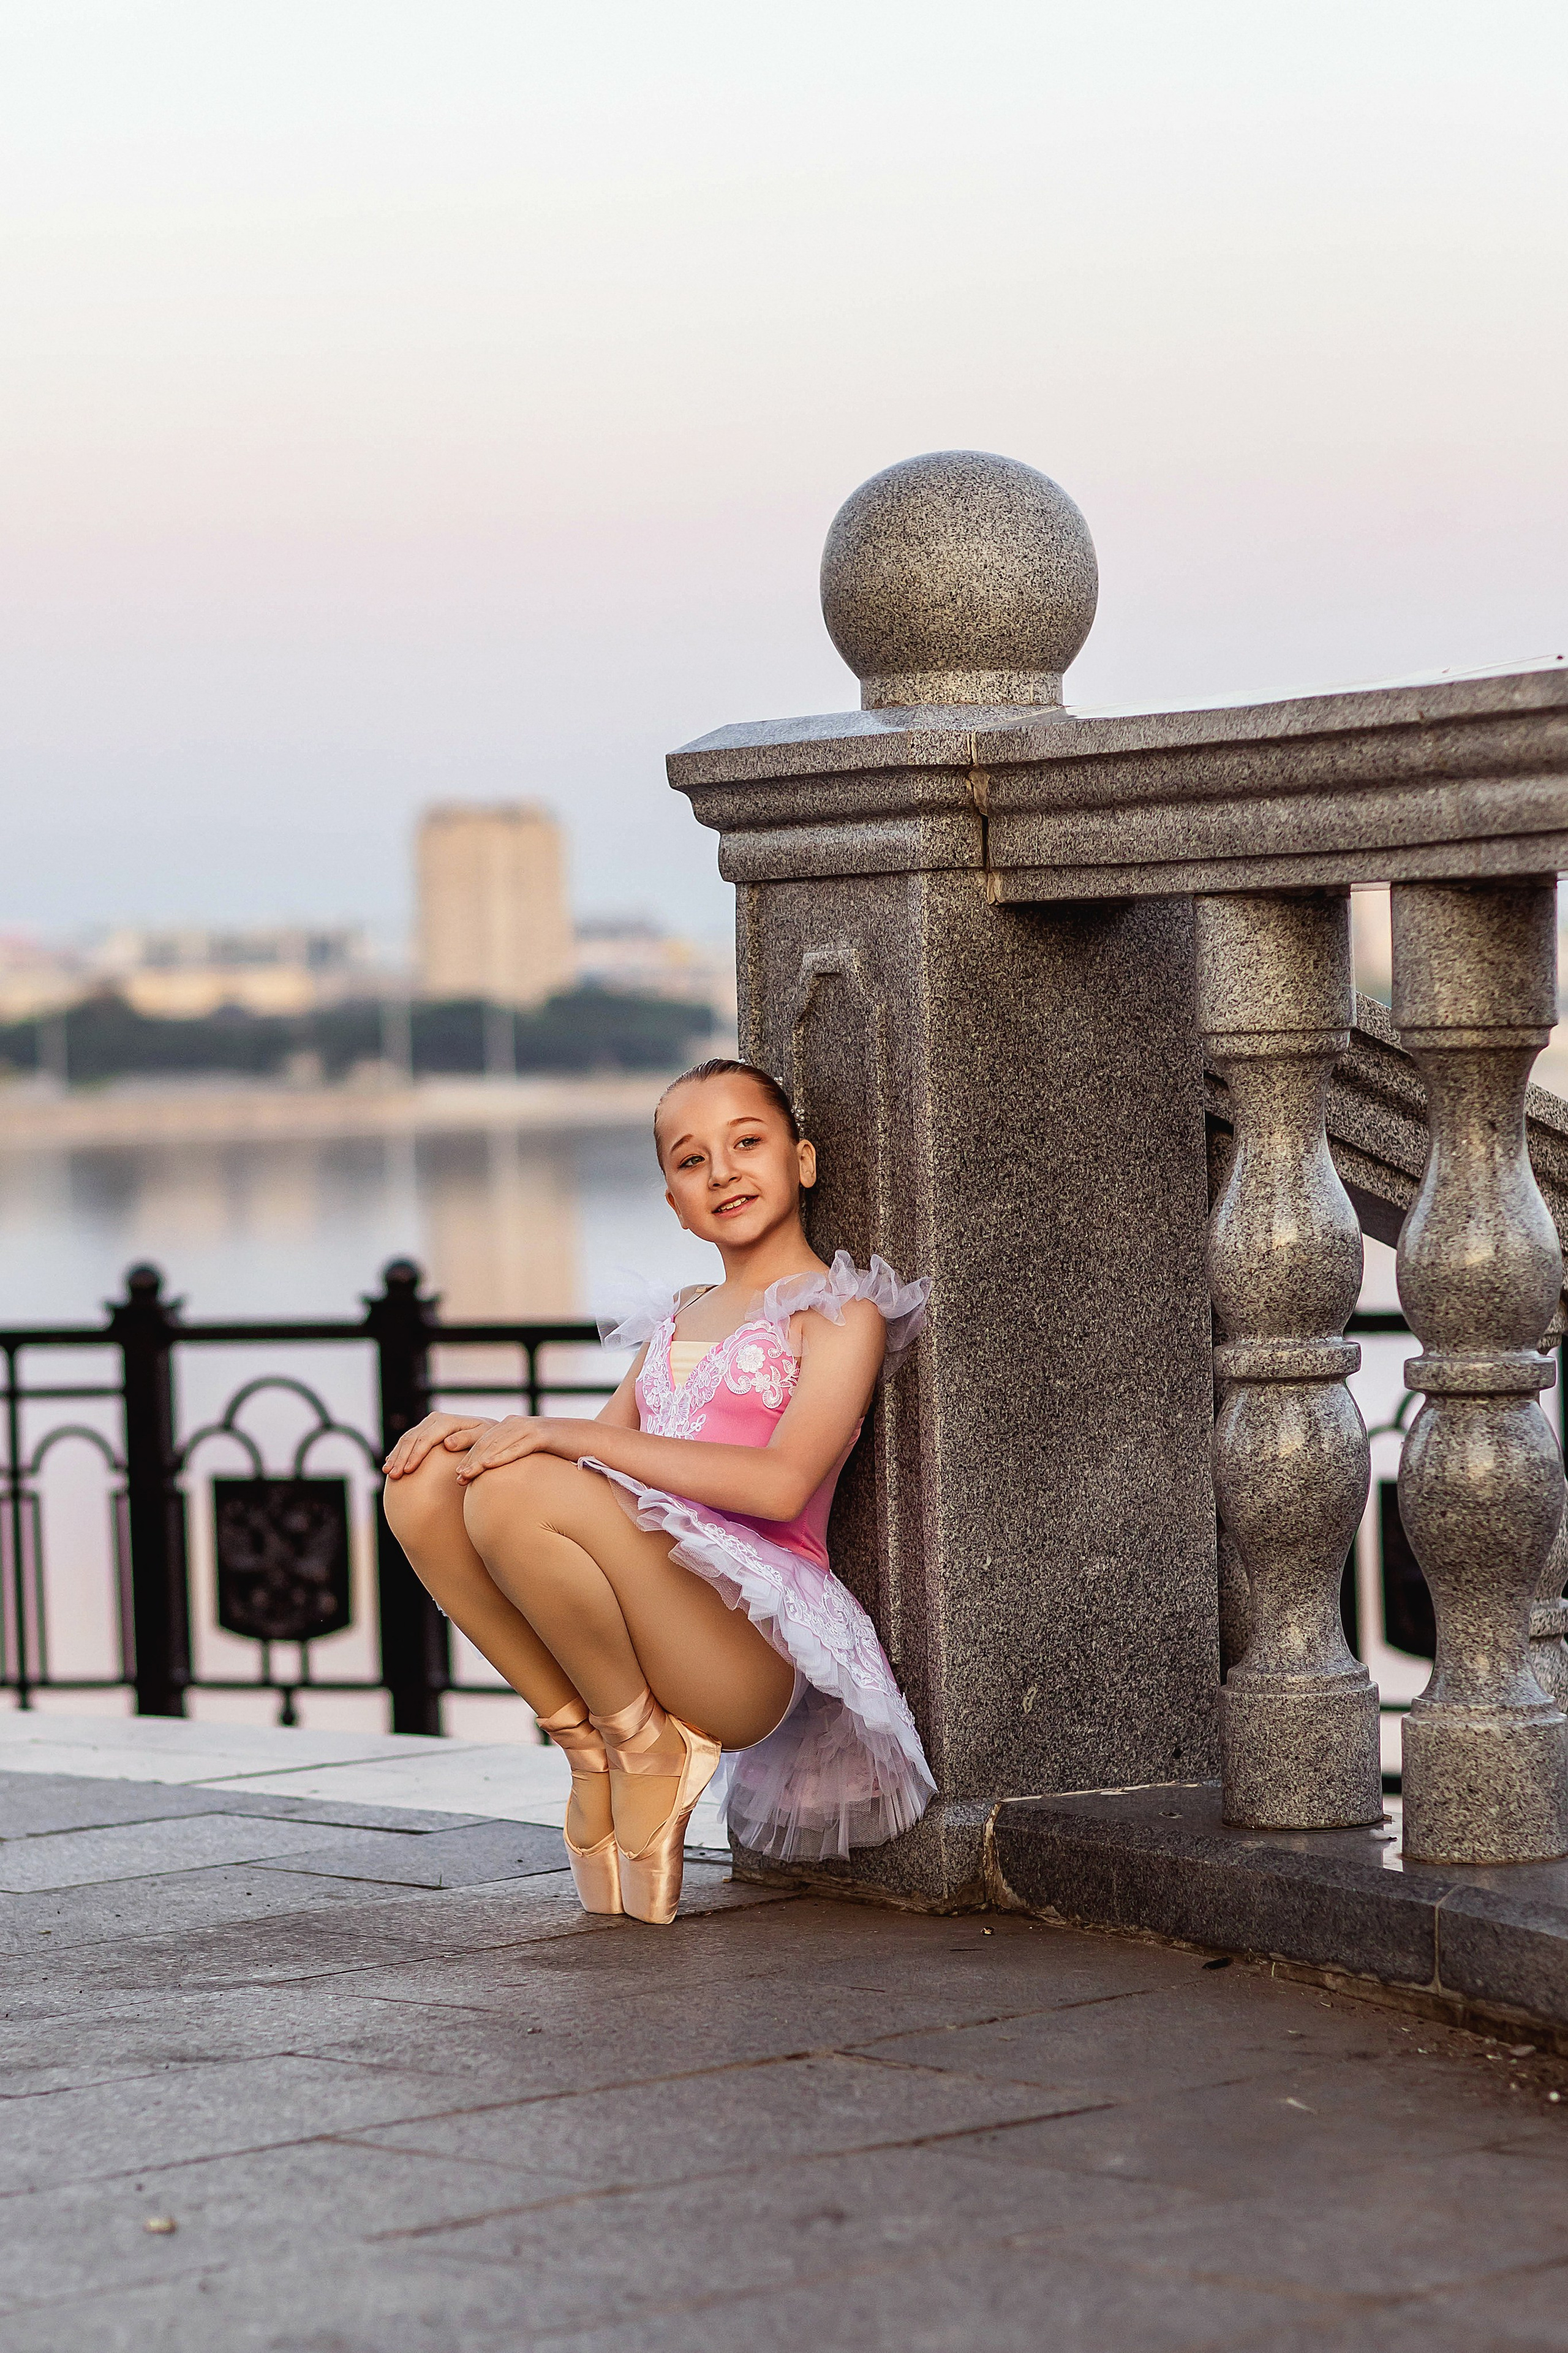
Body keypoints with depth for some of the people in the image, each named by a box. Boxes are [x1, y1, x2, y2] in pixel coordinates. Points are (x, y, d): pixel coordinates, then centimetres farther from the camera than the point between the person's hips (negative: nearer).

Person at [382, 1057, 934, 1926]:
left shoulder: (841, 1314, 2)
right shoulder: (679, 1319, 25)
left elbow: (783, 1484, -15)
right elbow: (593, 1462, 22)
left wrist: (573, 1435, -16)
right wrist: (485, 1431, 0)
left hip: (752, 1648, -7)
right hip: (649, 1600, 7)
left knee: (516, 1493, -30)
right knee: (425, 1480, -13)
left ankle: (643, 1749, -10)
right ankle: (585, 1737, -4)